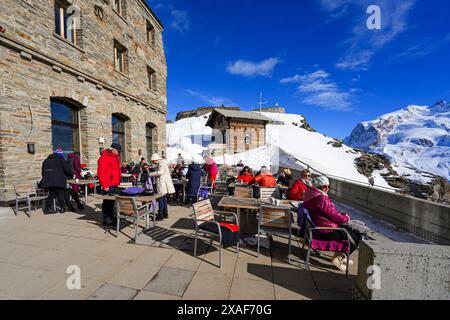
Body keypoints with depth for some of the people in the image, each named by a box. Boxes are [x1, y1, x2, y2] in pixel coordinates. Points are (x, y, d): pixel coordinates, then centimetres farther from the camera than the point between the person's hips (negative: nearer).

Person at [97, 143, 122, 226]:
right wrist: (105, 186, -18)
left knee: (112, 201, 16)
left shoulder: (115, 157, 16)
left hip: (114, 185, 9)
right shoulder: (104, 157, -13)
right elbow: (101, 172, -18)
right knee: (107, 202, -1)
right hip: (108, 186, -9)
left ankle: (111, 218, 26)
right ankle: (106, 220, 9)